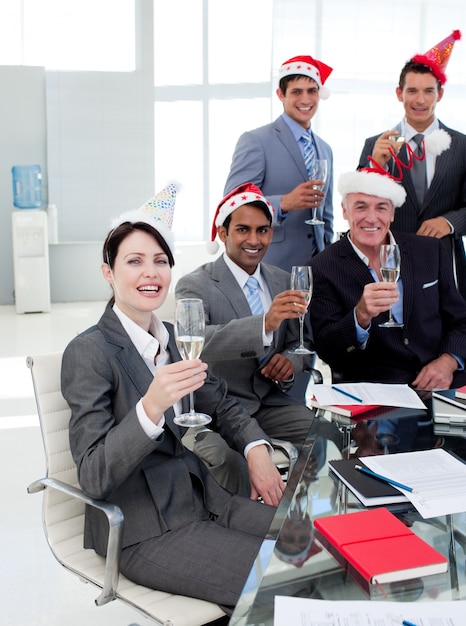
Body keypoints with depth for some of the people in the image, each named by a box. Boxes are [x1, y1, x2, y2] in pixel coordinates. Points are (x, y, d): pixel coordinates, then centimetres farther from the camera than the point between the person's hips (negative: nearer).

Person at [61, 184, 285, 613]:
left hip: (201, 500, 7)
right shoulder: (88, 351, -15)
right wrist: (150, 407, -36)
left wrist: (256, 449, -4)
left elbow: (221, 404, 17)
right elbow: (93, 477, -21)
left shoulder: (172, 337, 8)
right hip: (145, 533, -7)